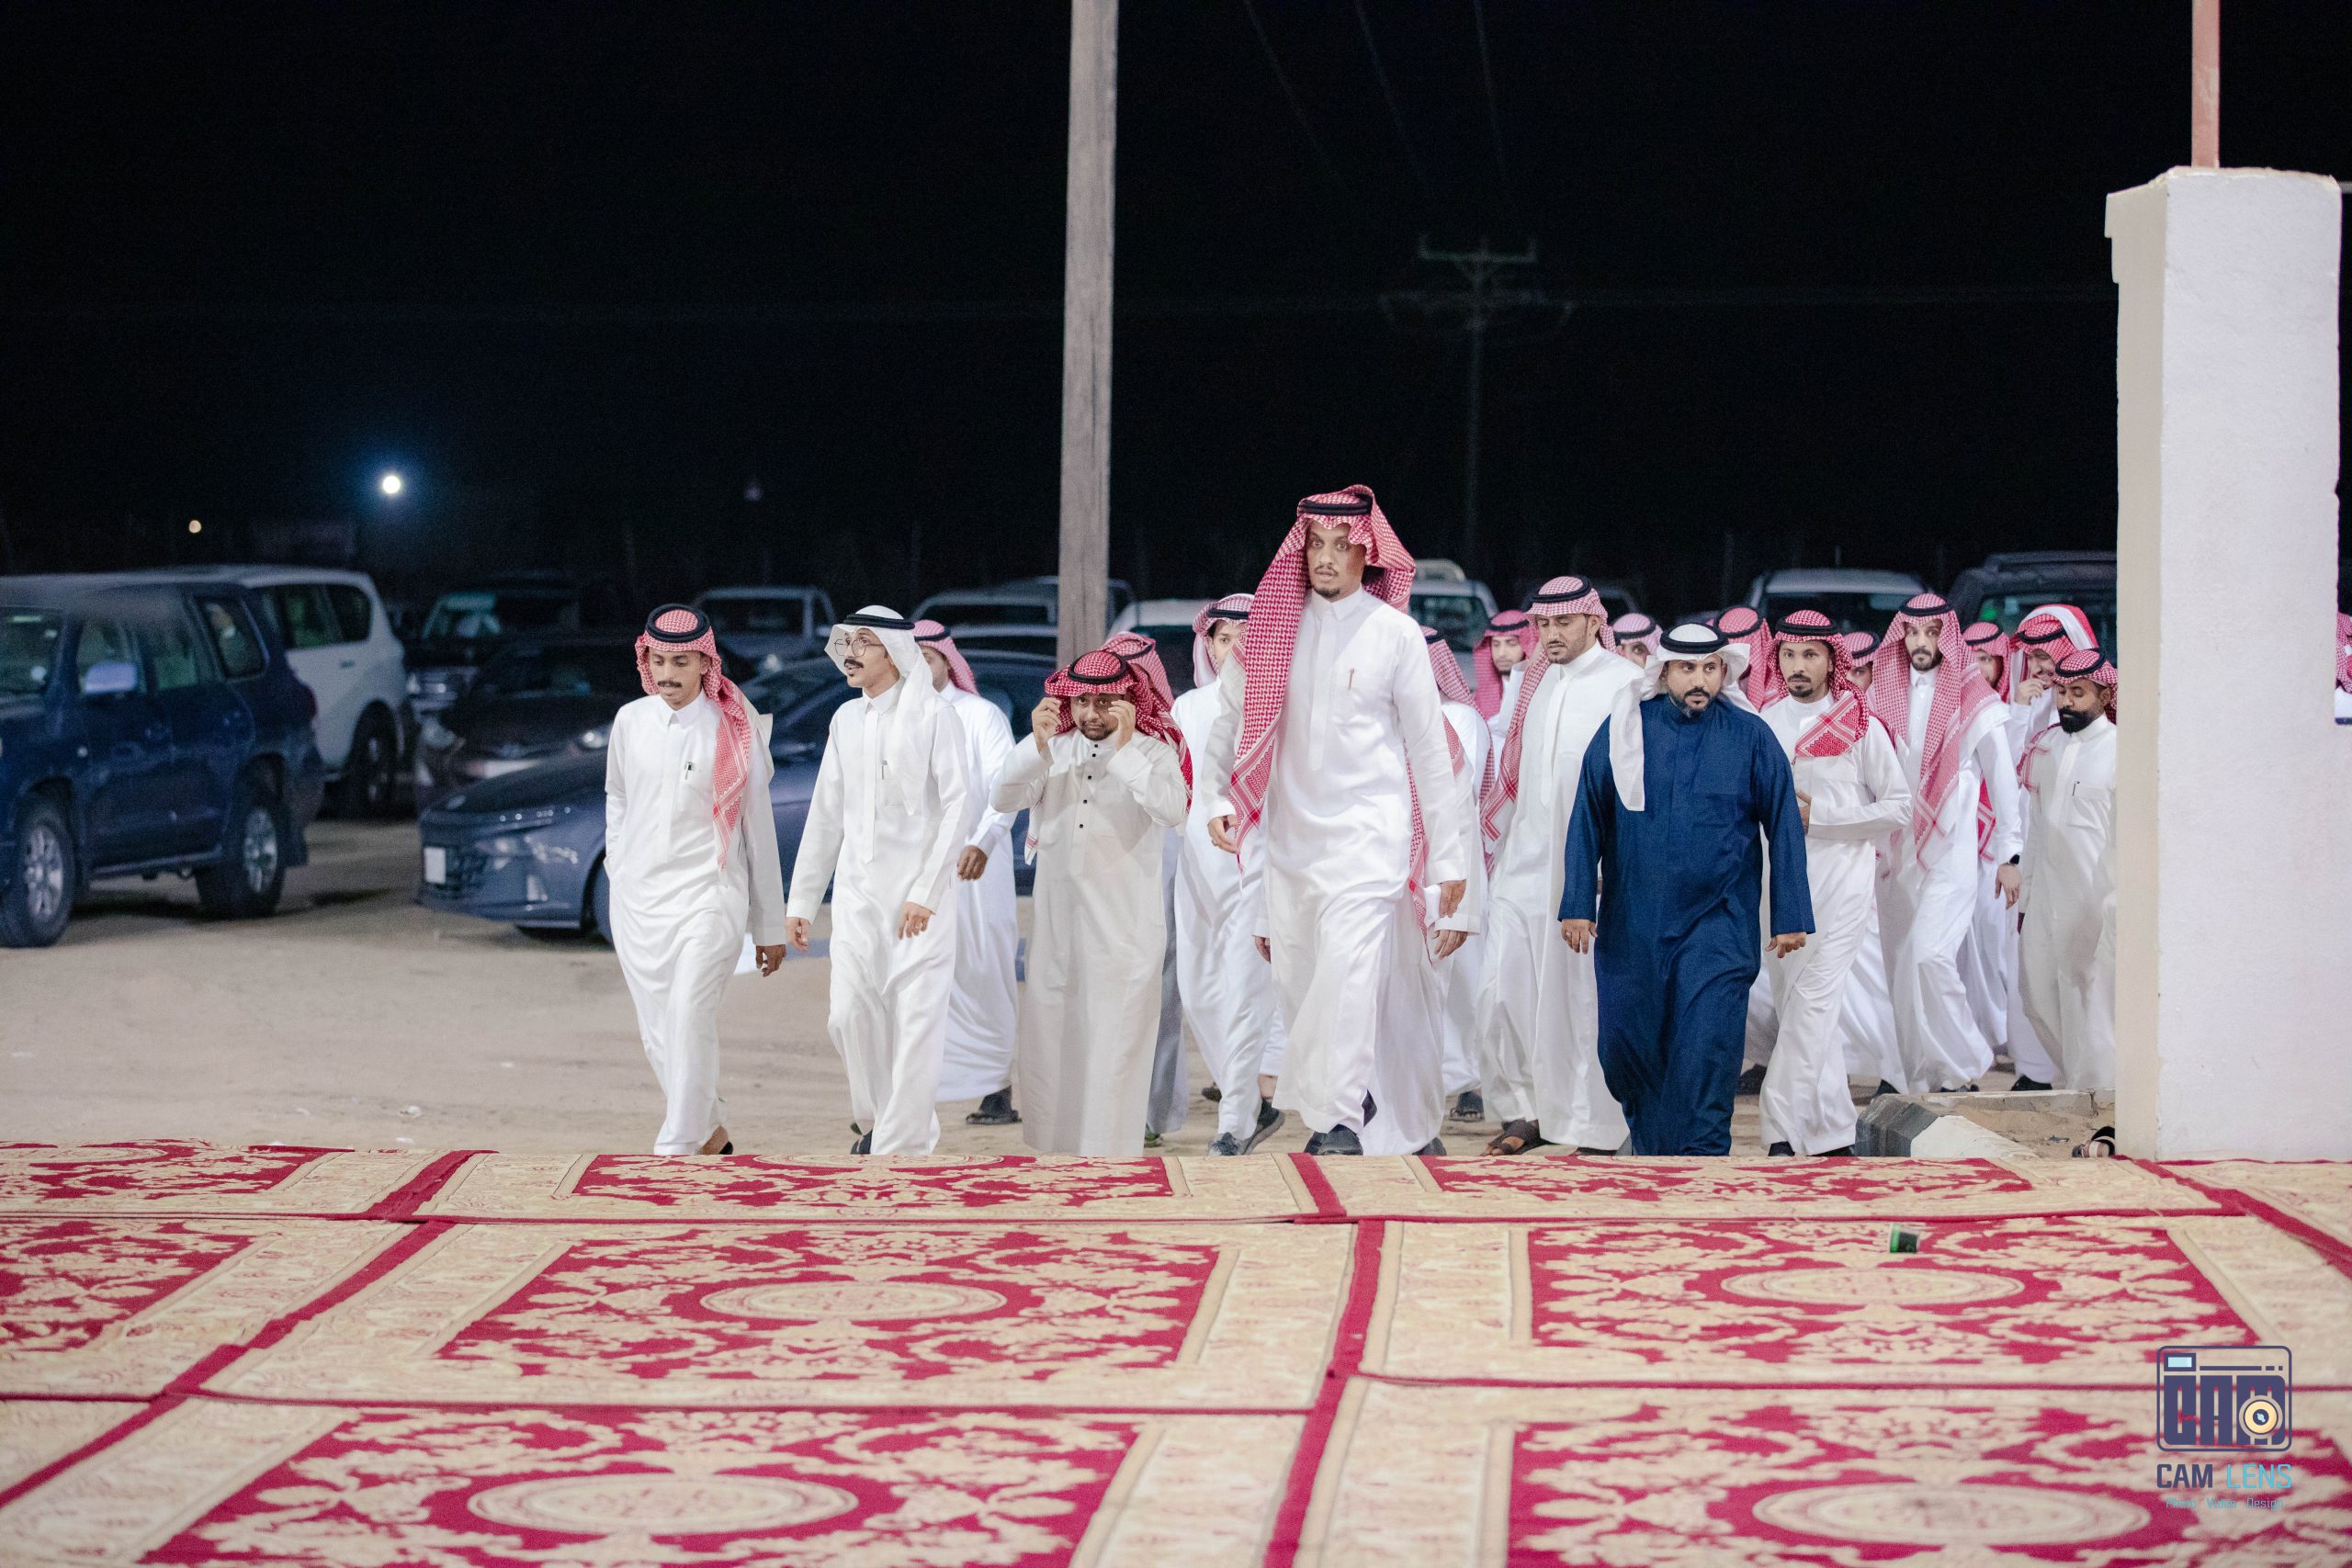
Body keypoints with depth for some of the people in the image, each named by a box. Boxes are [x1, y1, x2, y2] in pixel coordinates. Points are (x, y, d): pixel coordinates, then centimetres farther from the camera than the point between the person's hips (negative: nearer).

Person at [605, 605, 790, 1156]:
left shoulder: (733, 730, -5)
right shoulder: (630, 720, 5)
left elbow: (758, 828, 0)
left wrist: (770, 927, 2)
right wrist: (617, 867, 16)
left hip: (708, 893, -4)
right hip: (637, 899, 4)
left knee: (690, 1016, -18)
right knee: (657, 1033, 6)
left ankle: (676, 1149, -20)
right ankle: (710, 1137, 23)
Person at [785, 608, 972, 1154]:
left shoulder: (932, 715, -6)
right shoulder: (846, 719, 11)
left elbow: (957, 806, -11)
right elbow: (825, 815, 16)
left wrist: (925, 892, -16)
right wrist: (801, 900, 15)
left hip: (919, 891, -5)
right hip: (857, 889, 5)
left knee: (917, 1018, -6)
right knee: (850, 1012, 1)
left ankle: (902, 1142, 1)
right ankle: (876, 1119, 23)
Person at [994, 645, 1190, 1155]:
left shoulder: (1153, 752, 0)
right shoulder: (1052, 750, 11)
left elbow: (1172, 810, -18)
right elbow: (1004, 799, -2)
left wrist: (1123, 749, -19)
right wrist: (1037, 745, -16)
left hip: (1124, 926, -4)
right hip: (1056, 921, 4)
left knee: (1116, 1042, -6)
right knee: (1050, 1036, 6)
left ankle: (1111, 1152, -1)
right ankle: (1053, 1147, 15)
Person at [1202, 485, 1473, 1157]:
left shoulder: (1395, 633, -3)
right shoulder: (1272, 626, 5)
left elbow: (1430, 749, 0)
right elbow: (1229, 720, 12)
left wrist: (1452, 857, 0)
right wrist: (1216, 799, -3)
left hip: (1367, 829, -4)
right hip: (1290, 833, 4)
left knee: (1347, 968, -19)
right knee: (1294, 977, 9)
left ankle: (1339, 1121, -18)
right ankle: (1350, 1093, 31)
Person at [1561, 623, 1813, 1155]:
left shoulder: (1750, 737, 0)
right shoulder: (1624, 729, 1)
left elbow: (1784, 827, 4)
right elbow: (1587, 819, 5)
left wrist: (1790, 917, 2)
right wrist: (1577, 904, 0)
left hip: (1717, 923, -2)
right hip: (1632, 924, 2)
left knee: (1705, 1047, -10)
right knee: (1623, 1048, 6)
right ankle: (1650, 1150, 30)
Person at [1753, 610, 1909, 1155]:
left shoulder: (1862, 727, 0)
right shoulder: (1762, 725, 10)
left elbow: (1899, 807, -2)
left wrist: (1816, 815, -9)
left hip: (1843, 881, -5)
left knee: (1814, 1001, -16)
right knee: (1791, 1005, 5)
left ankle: (1782, 1129, -20)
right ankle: (1833, 1131, 14)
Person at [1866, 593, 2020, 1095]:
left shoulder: (1975, 701, -4)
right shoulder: (1883, 696, 7)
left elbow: (2003, 780, 1)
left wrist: (2009, 855, 1)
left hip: (1950, 851, -4)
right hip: (1894, 853, 4)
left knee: (1928, 956, -17)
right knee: (1902, 961, 3)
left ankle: (1962, 1059, -1)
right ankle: (1919, 1072, 13)